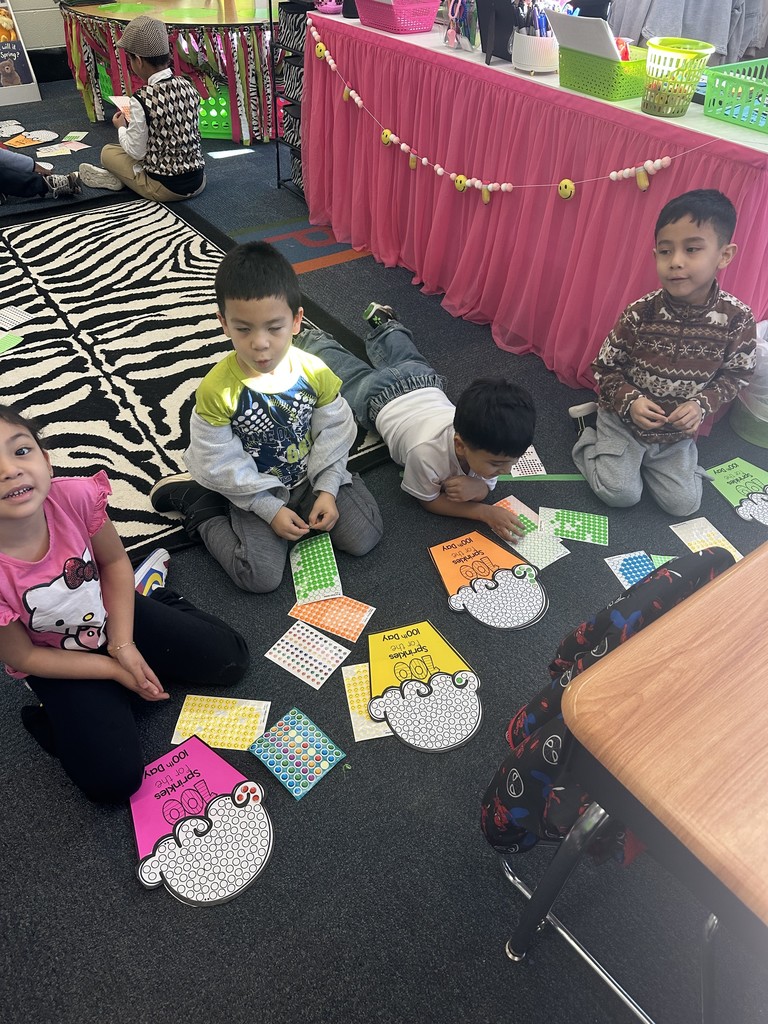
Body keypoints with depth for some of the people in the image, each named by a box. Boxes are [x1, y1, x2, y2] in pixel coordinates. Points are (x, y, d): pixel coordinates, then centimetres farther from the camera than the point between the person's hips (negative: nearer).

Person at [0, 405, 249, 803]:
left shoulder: (74, 495, -29)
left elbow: (114, 562, -9)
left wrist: (123, 645, -13)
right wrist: (115, 669, -13)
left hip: (113, 614, 3)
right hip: (57, 660, -2)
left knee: (230, 661, 5)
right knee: (114, 781, -12)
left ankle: (151, 593, 20)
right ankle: (54, 715, 15)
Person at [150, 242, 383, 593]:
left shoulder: (314, 371, -15)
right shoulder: (217, 389, -23)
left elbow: (334, 432, -4)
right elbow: (221, 464, -16)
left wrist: (327, 489, -12)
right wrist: (270, 508, -17)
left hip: (311, 477, 3)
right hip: (254, 491, -3)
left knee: (364, 537, -6)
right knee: (261, 576, -14)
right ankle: (199, 506, 8)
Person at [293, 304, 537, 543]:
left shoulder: (489, 442, -35)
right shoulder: (427, 451, -47)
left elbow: (486, 488, -16)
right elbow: (428, 500, -27)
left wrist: (475, 487, -41)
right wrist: (486, 512, -41)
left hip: (425, 383, 3)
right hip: (378, 397, -3)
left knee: (408, 361, 35)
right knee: (350, 375, 27)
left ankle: (384, 324, 55)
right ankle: (313, 342, 49)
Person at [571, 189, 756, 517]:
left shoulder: (737, 318, -16)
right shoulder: (640, 313, -21)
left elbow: (736, 374, -2)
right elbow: (605, 367, -11)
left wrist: (702, 404, -19)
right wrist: (629, 401, -26)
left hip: (678, 430, 3)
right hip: (625, 417, -2)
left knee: (684, 503, 3)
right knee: (621, 494, -8)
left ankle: (644, 458, 27)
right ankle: (590, 435, 17)